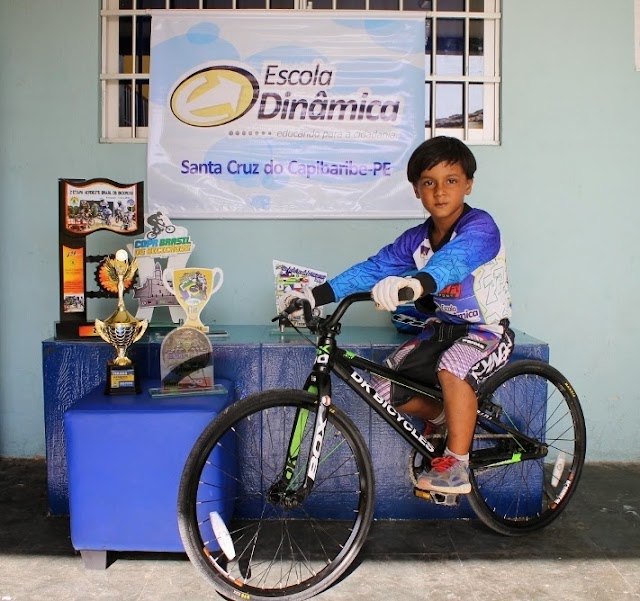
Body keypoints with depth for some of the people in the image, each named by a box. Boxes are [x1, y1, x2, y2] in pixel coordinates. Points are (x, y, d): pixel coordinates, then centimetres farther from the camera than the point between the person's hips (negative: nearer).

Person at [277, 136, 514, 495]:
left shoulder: (479, 227, -19)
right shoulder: (416, 239, -1)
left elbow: (452, 260, -41)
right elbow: (373, 269, -9)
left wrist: (414, 284, -63)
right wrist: (314, 296, -21)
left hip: (488, 330, -6)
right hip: (442, 327, 6)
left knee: (452, 367, -37)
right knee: (386, 390, -7)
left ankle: (457, 467, -20)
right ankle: (440, 417, 25)